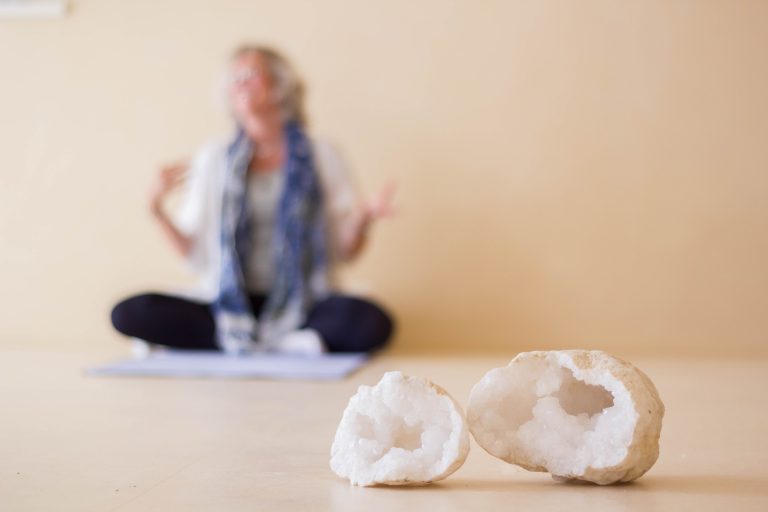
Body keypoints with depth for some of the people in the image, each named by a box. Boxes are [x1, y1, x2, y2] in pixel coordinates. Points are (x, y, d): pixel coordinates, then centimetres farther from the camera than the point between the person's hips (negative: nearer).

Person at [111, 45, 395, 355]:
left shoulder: (321, 157, 5)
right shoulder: (214, 159, 9)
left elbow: (345, 252, 5)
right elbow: (196, 255, 9)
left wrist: (363, 220, -14)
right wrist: (158, 211, -4)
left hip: (300, 305, -2)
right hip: (229, 305, 2)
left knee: (372, 322, -33)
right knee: (128, 313, -23)